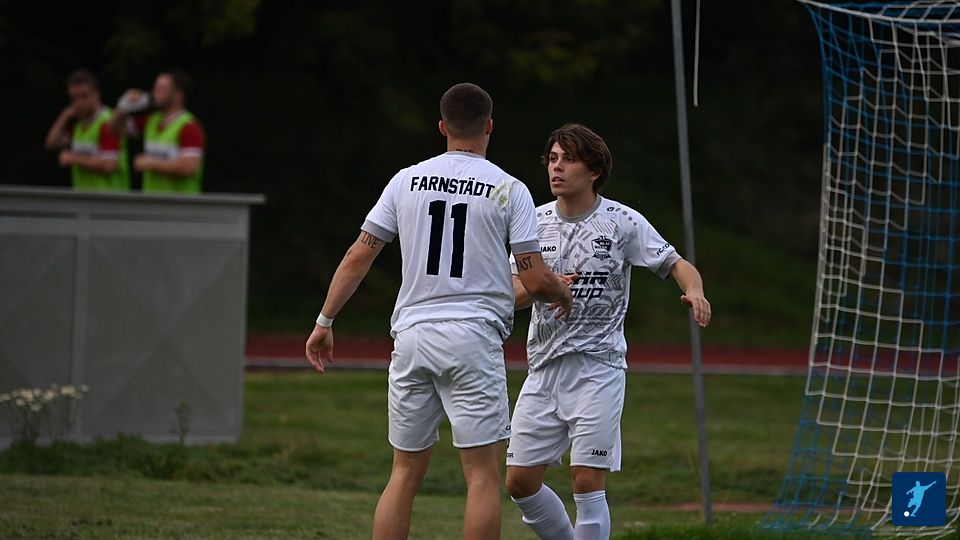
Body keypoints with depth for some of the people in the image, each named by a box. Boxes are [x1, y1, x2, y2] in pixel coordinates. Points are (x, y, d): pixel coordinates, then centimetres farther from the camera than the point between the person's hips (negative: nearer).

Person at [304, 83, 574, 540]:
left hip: (412, 336, 4)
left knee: (404, 474, 10)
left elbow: (359, 256, 7)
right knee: (483, 474, -1)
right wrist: (565, 294, 18)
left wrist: (324, 322, 15)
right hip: (473, 336, -4)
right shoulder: (508, 190, -1)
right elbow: (535, 280, -4)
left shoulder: (407, 181, 8)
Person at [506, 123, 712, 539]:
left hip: (598, 366, -4)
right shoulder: (535, 221, 7)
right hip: (544, 365, 4)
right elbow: (511, 295, 4)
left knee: (587, 480, -10)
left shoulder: (622, 221, -3)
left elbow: (676, 264, -3)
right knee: (520, 481, 4)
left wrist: (694, 290, -26)